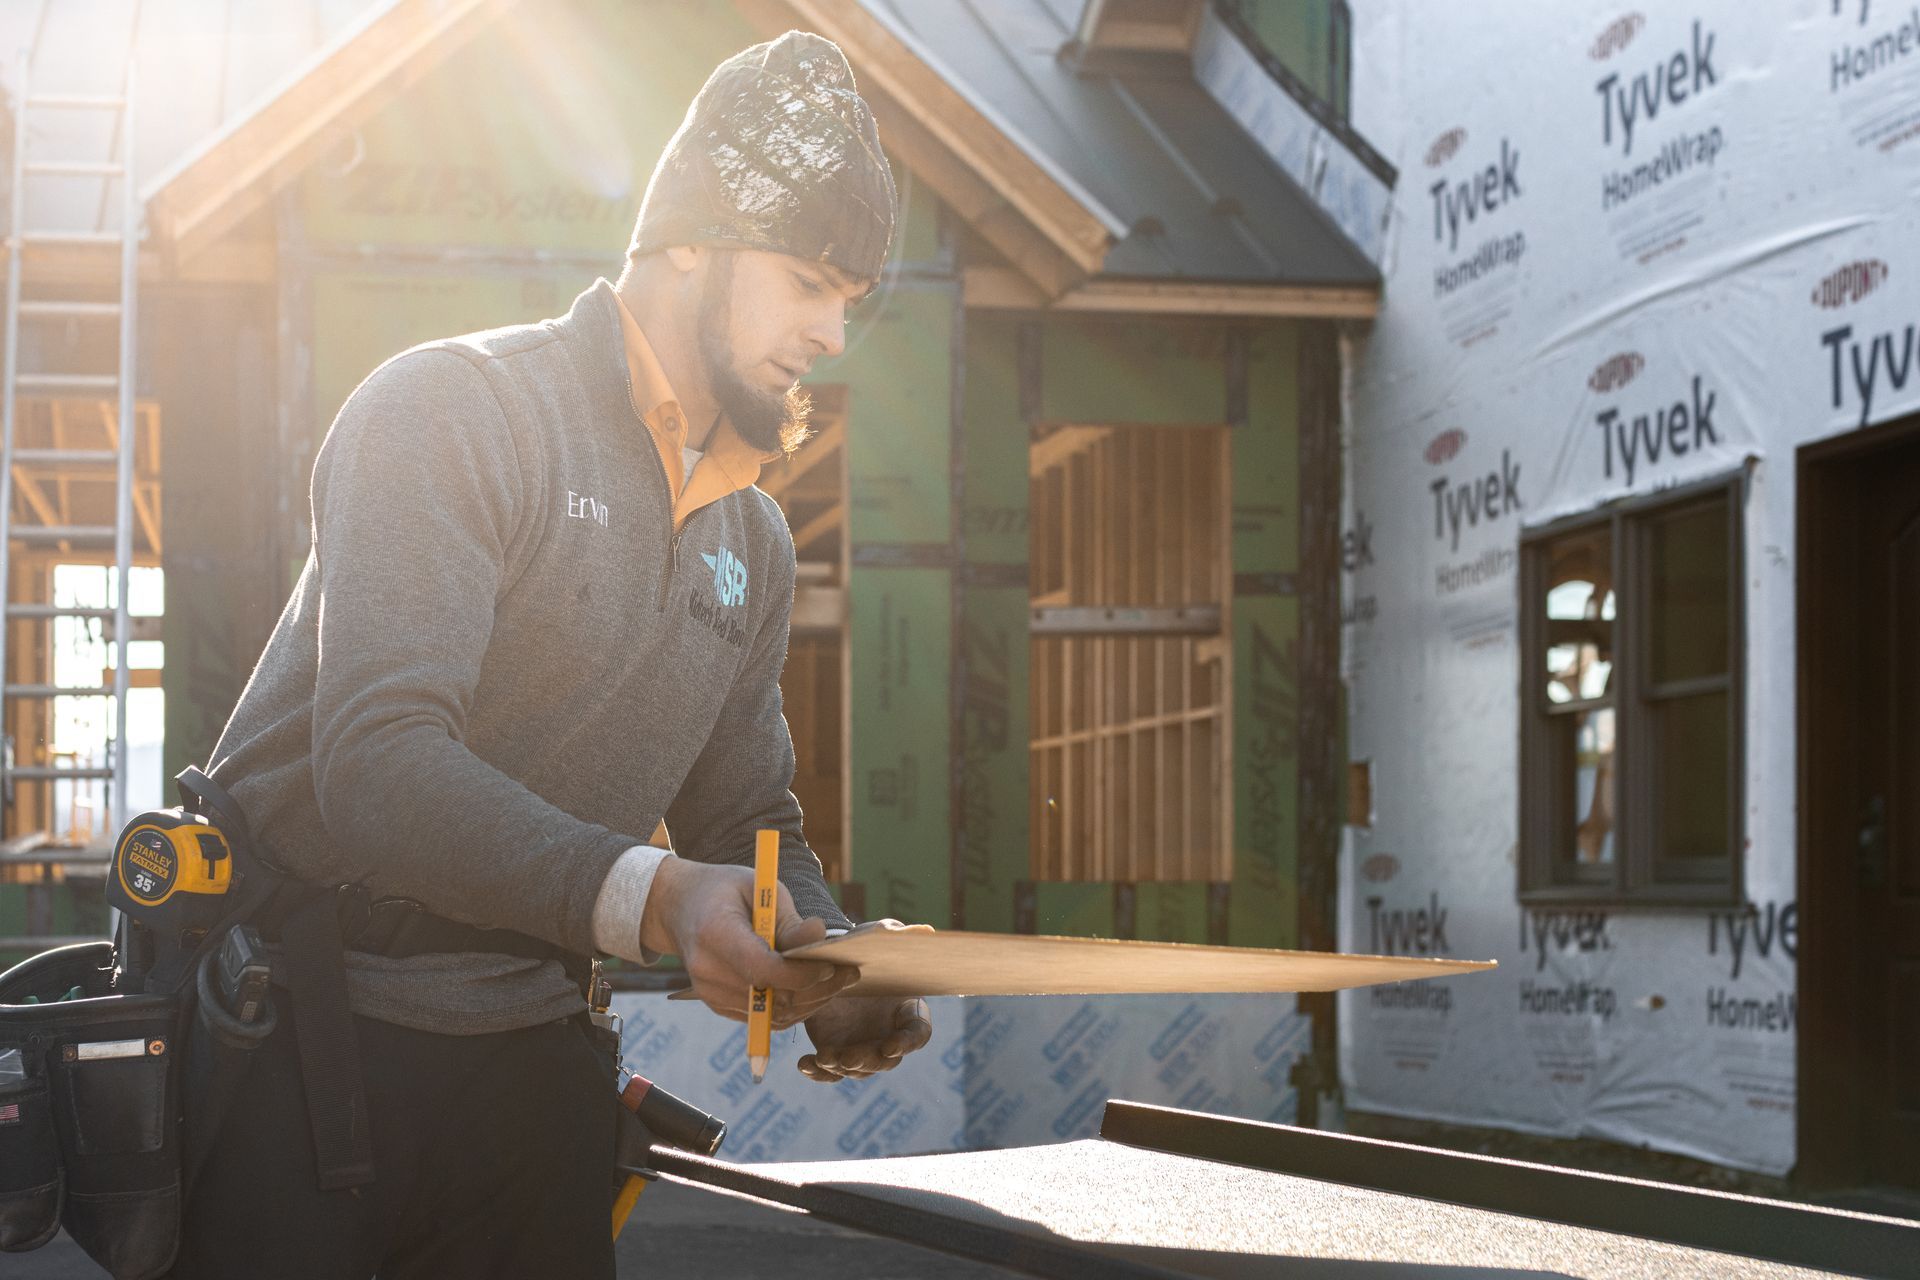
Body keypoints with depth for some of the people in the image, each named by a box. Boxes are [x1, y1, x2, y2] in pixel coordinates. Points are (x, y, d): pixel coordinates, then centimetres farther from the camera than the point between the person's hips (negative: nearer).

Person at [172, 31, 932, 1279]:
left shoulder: (754, 538, 13)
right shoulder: (452, 411, -12)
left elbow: (750, 823, 16)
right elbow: (379, 767, -24)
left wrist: (827, 969, -6)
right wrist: (645, 895, -36)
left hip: (530, 1058, 7)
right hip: (301, 1038, -6)